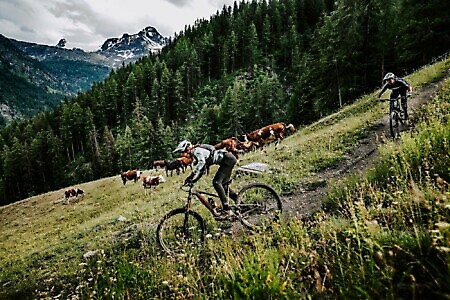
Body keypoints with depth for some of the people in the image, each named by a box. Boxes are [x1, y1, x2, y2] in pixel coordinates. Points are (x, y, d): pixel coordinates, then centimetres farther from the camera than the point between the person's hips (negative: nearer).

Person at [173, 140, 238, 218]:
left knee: (216, 182, -16)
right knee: (223, 184, 15)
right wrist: (193, 180, 11)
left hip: (228, 158, -10)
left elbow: (202, 162, -31)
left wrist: (192, 174, -38)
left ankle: (226, 210, -18)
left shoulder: (196, 151, -10)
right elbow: (202, 170, 21)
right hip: (229, 159, 10)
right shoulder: (195, 156, 20)